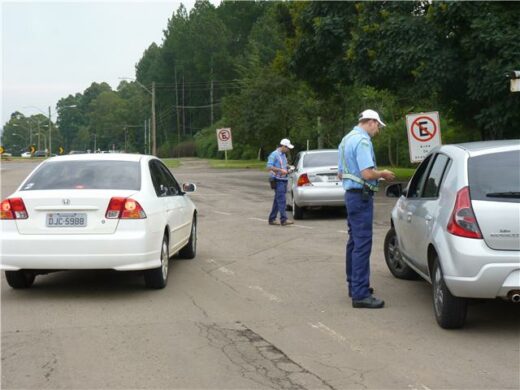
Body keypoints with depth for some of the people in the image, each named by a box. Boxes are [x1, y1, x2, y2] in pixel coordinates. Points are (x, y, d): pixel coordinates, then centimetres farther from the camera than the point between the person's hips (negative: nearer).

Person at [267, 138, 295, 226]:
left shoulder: (283, 155, 18)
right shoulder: (274, 155, -10)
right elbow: (269, 167, -18)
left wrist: (287, 170, 10)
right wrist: (281, 170, -22)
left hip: (283, 180, 9)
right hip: (278, 180, -9)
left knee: (277, 201, 11)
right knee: (282, 200, -14)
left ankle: (272, 219, 16)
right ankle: (283, 220, -18)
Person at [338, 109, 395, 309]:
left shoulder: (347, 139, 16)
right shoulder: (362, 141, -16)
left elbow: (340, 174, 22)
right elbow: (367, 173, -26)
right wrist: (383, 174, -7)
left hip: (351, 193, 11)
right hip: (361, 195, -11)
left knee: (354, 241, 17)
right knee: (362, 244, -10)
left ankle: (354, 285, 27)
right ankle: (360, 294, -10)